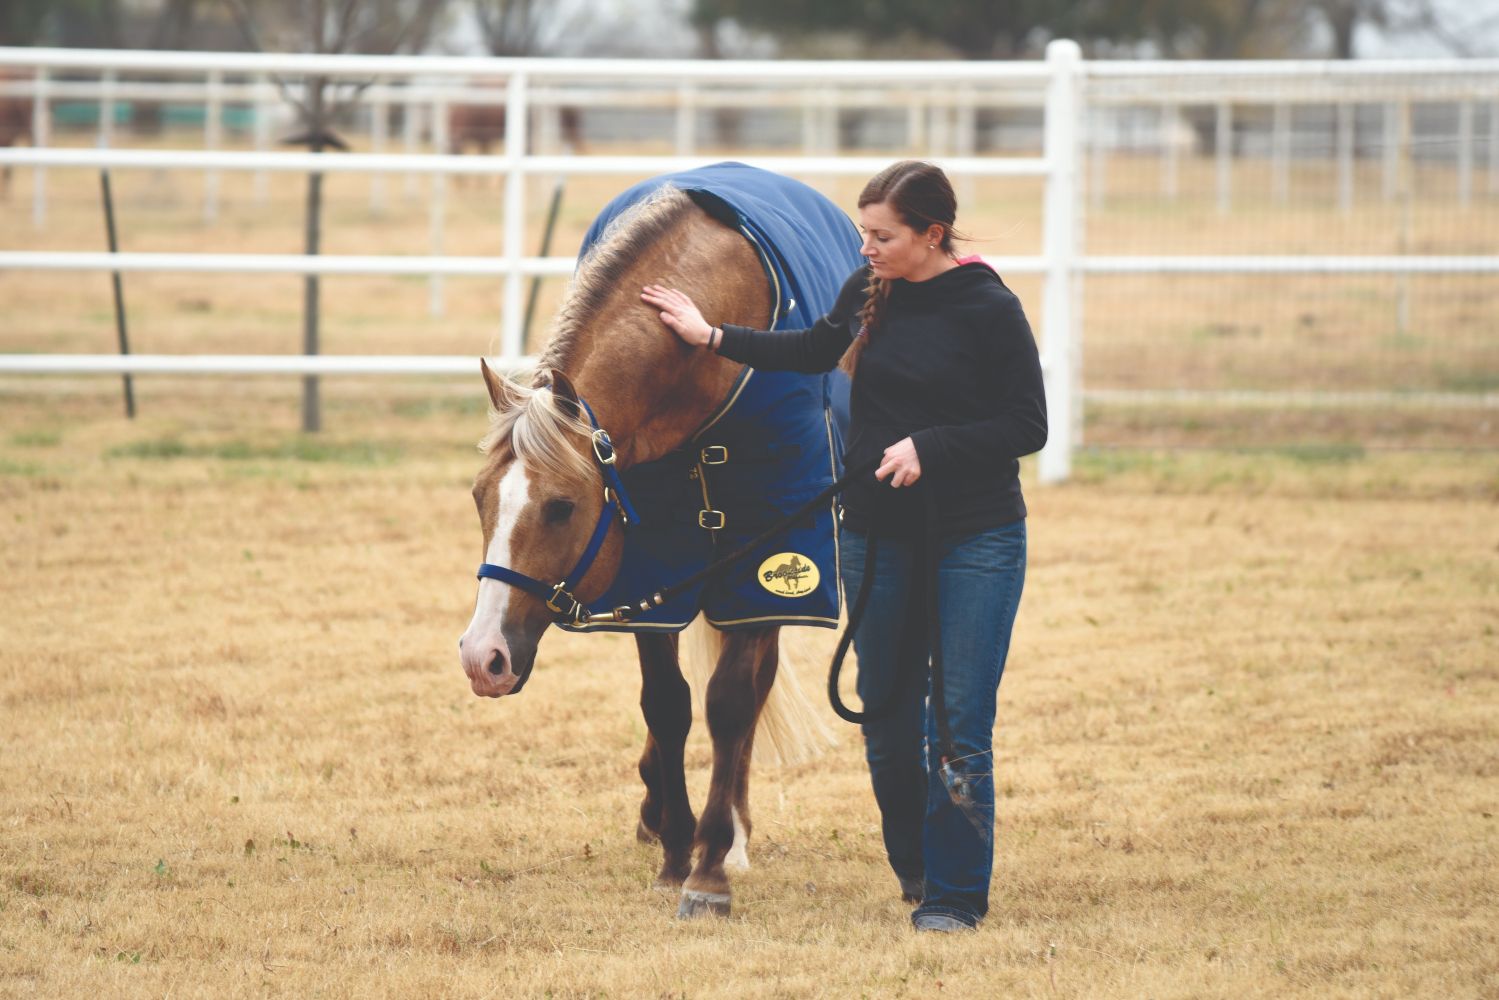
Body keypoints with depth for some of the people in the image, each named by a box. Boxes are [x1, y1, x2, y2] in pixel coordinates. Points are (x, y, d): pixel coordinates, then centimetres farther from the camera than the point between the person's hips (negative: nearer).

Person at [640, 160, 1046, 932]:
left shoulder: (990, 310, -13)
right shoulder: (868, 292, 2)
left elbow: (1028, 427, -11)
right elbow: (816, 351, 23)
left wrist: (929, 446, -21)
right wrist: (712, 338, 21)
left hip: (976, 539, -5)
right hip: (878, 533, 5)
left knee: (960, 725, -5)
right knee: (886, 717, 11)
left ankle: (955, 895, 5)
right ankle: (913, 864, 32)